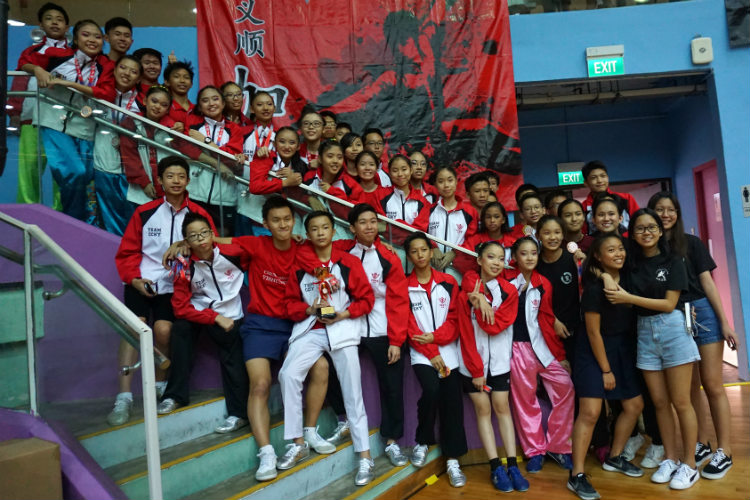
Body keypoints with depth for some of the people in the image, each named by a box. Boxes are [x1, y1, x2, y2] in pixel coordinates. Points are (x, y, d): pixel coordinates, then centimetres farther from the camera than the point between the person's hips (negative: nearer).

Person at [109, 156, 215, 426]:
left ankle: (160, 385, 10)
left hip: (175, 286, 0)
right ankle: (124, 397, -12)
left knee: (163, 328, -17)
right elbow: (127, 252, 9)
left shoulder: (199, 215, 4)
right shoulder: (144, 212, 6)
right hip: (142, 282, 1)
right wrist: (134, 278, -6)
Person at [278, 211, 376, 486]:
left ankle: (365, 456, 9)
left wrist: (342, 314, -14)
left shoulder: (348, 262, -3)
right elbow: (290, 302, 7)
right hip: (310, 328, 2)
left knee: (352, 390, -2)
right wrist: (309, 309, -12)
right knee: (288, 374, -16)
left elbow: (366, 298, -1)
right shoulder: (299, 264, 4)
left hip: (343, 328, -2)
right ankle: (299, 442, 2)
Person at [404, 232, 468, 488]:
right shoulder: (404, 286, 1)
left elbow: (455, 318, 2)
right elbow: (408, 325, -4)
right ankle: (422, 442, 2)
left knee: (452, 402, -3)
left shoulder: (448, 282, 7)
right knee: (431, 391, -23)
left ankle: (452, 460, 9)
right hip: (421, 353, -2)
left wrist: (435, 337, -14)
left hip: (448, 350, 2)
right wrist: (432, 354, -11)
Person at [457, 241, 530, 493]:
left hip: (500, 361, 1)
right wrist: (476, 370, -9)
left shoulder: (509, 291, -2)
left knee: (502, 408, 4)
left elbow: (497, 326, -13)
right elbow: (466, 334, -8)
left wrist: (480, 303, -21)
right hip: (473, 361, -1)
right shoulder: (467, 291, -7)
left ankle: (512, 466, 9)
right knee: (483, 410, 2)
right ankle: (496, 468, 8)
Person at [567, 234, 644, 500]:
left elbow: (632, 314, 14)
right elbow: (593, 332, -17)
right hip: (594, 351, -8)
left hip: (623, 348, 8)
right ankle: (576, 476, -3)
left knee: (634, 405, 13)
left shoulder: (626, 277, -1)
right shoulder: (594, 287, -20)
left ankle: (614, 458, 32)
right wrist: (605, 370, -12)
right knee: (590, 412, -11)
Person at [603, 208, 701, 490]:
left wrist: (628, 298, -15)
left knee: (680, 402, 1)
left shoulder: (673, 262, -3)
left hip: (672, 330, -3)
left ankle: (689, 464, 14)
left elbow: (669, 304, -10)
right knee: (659, 402, 9)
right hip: (645, 333, 4)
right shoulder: (632, 265, 7)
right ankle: (670, 459, 22)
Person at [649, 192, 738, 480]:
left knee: (712, 385, 1)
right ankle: (702, 444, 25)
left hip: (702, 314, -1)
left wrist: (725, 323, -3)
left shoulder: (691, 243, 1)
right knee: (690, 387, 11)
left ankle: (724, 451, 12)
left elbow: (707, 283, 0)